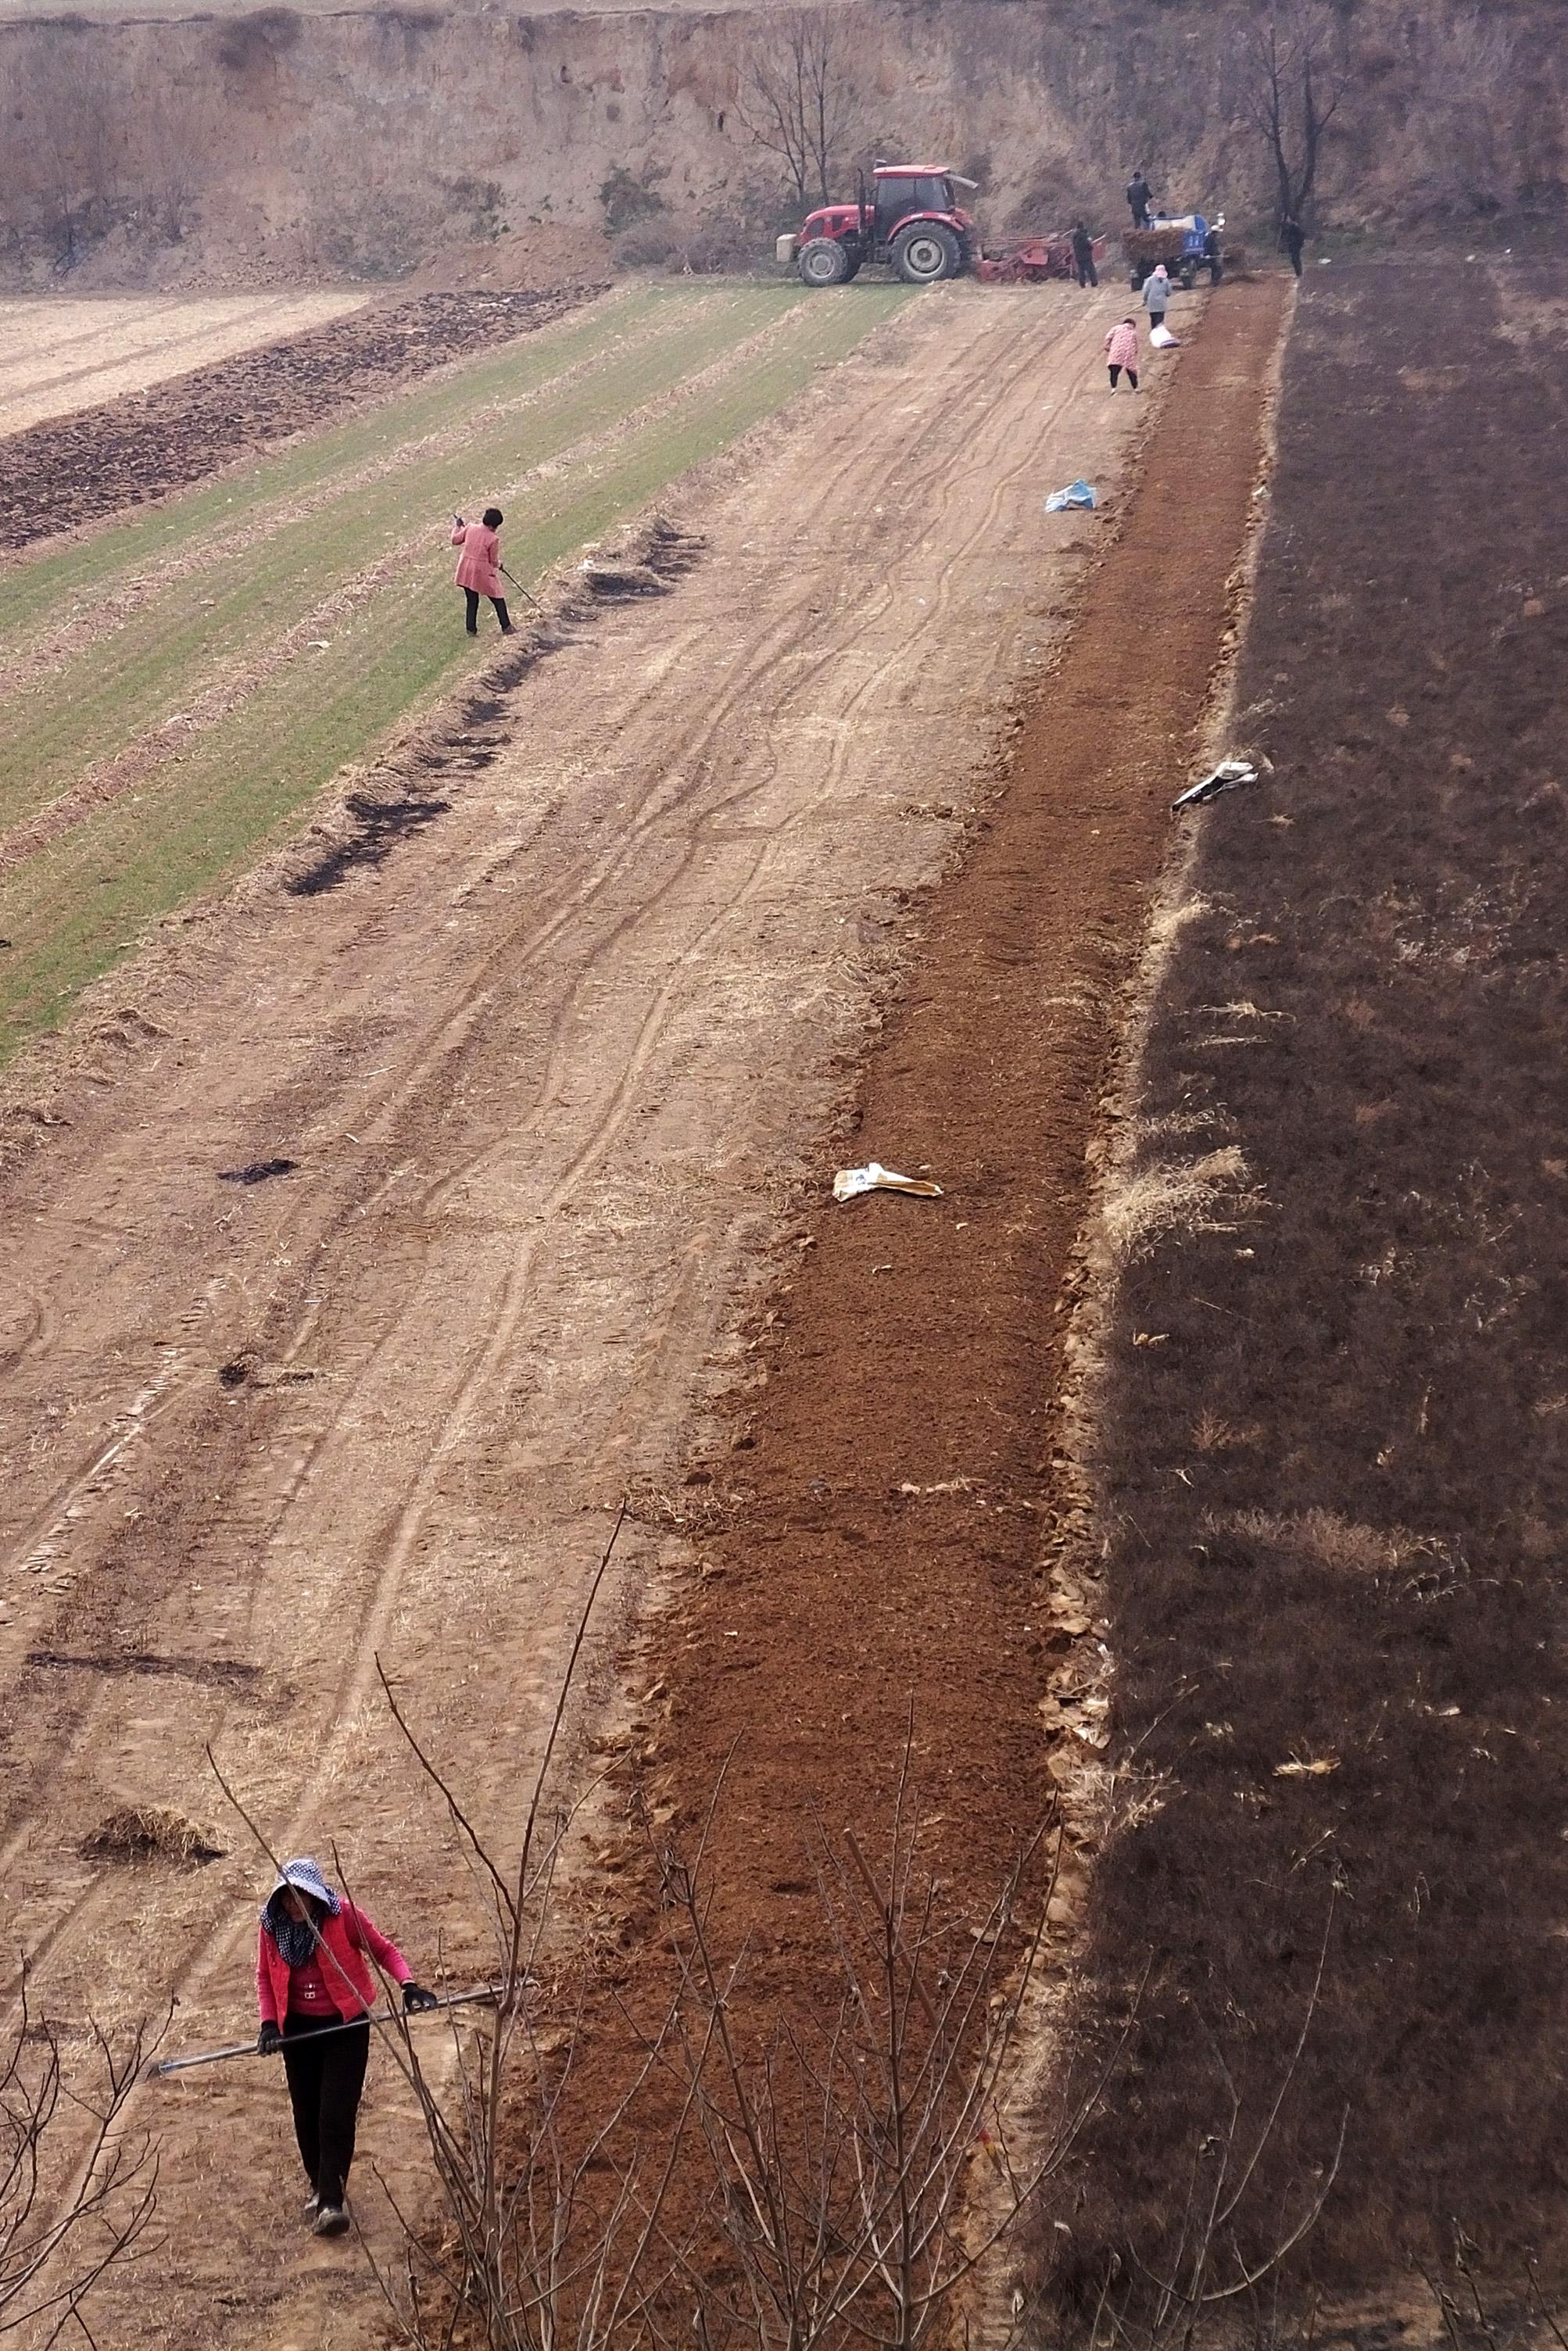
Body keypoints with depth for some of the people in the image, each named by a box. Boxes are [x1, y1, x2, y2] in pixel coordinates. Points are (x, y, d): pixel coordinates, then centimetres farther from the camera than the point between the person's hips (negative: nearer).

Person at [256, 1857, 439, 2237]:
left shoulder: (343, 1916, -16)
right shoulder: (271, 1925, -6)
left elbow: (384, 1950, -7)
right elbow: (265, 1977, 6)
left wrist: (408, 1984, -22)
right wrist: (269, 2023, -7)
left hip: (346, 2025, -4)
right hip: (299, 2028, 4)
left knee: (336, 2114, -10)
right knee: (306, 2113, 12)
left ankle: (331, 2201, -9)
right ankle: (320, 2186, 31)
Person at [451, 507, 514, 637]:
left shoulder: (470, 528, -6)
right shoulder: (493, 540, -19)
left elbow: (455, 540, 7)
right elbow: (494, 562, -9)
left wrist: (457, 526, 24)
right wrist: (499, 565, 15)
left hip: (466, 571, 5)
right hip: (483, 573, -5)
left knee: (472, 602, 18)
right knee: (498, 600, 11)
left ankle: (471, 630, 20)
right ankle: (506, 628, 15)